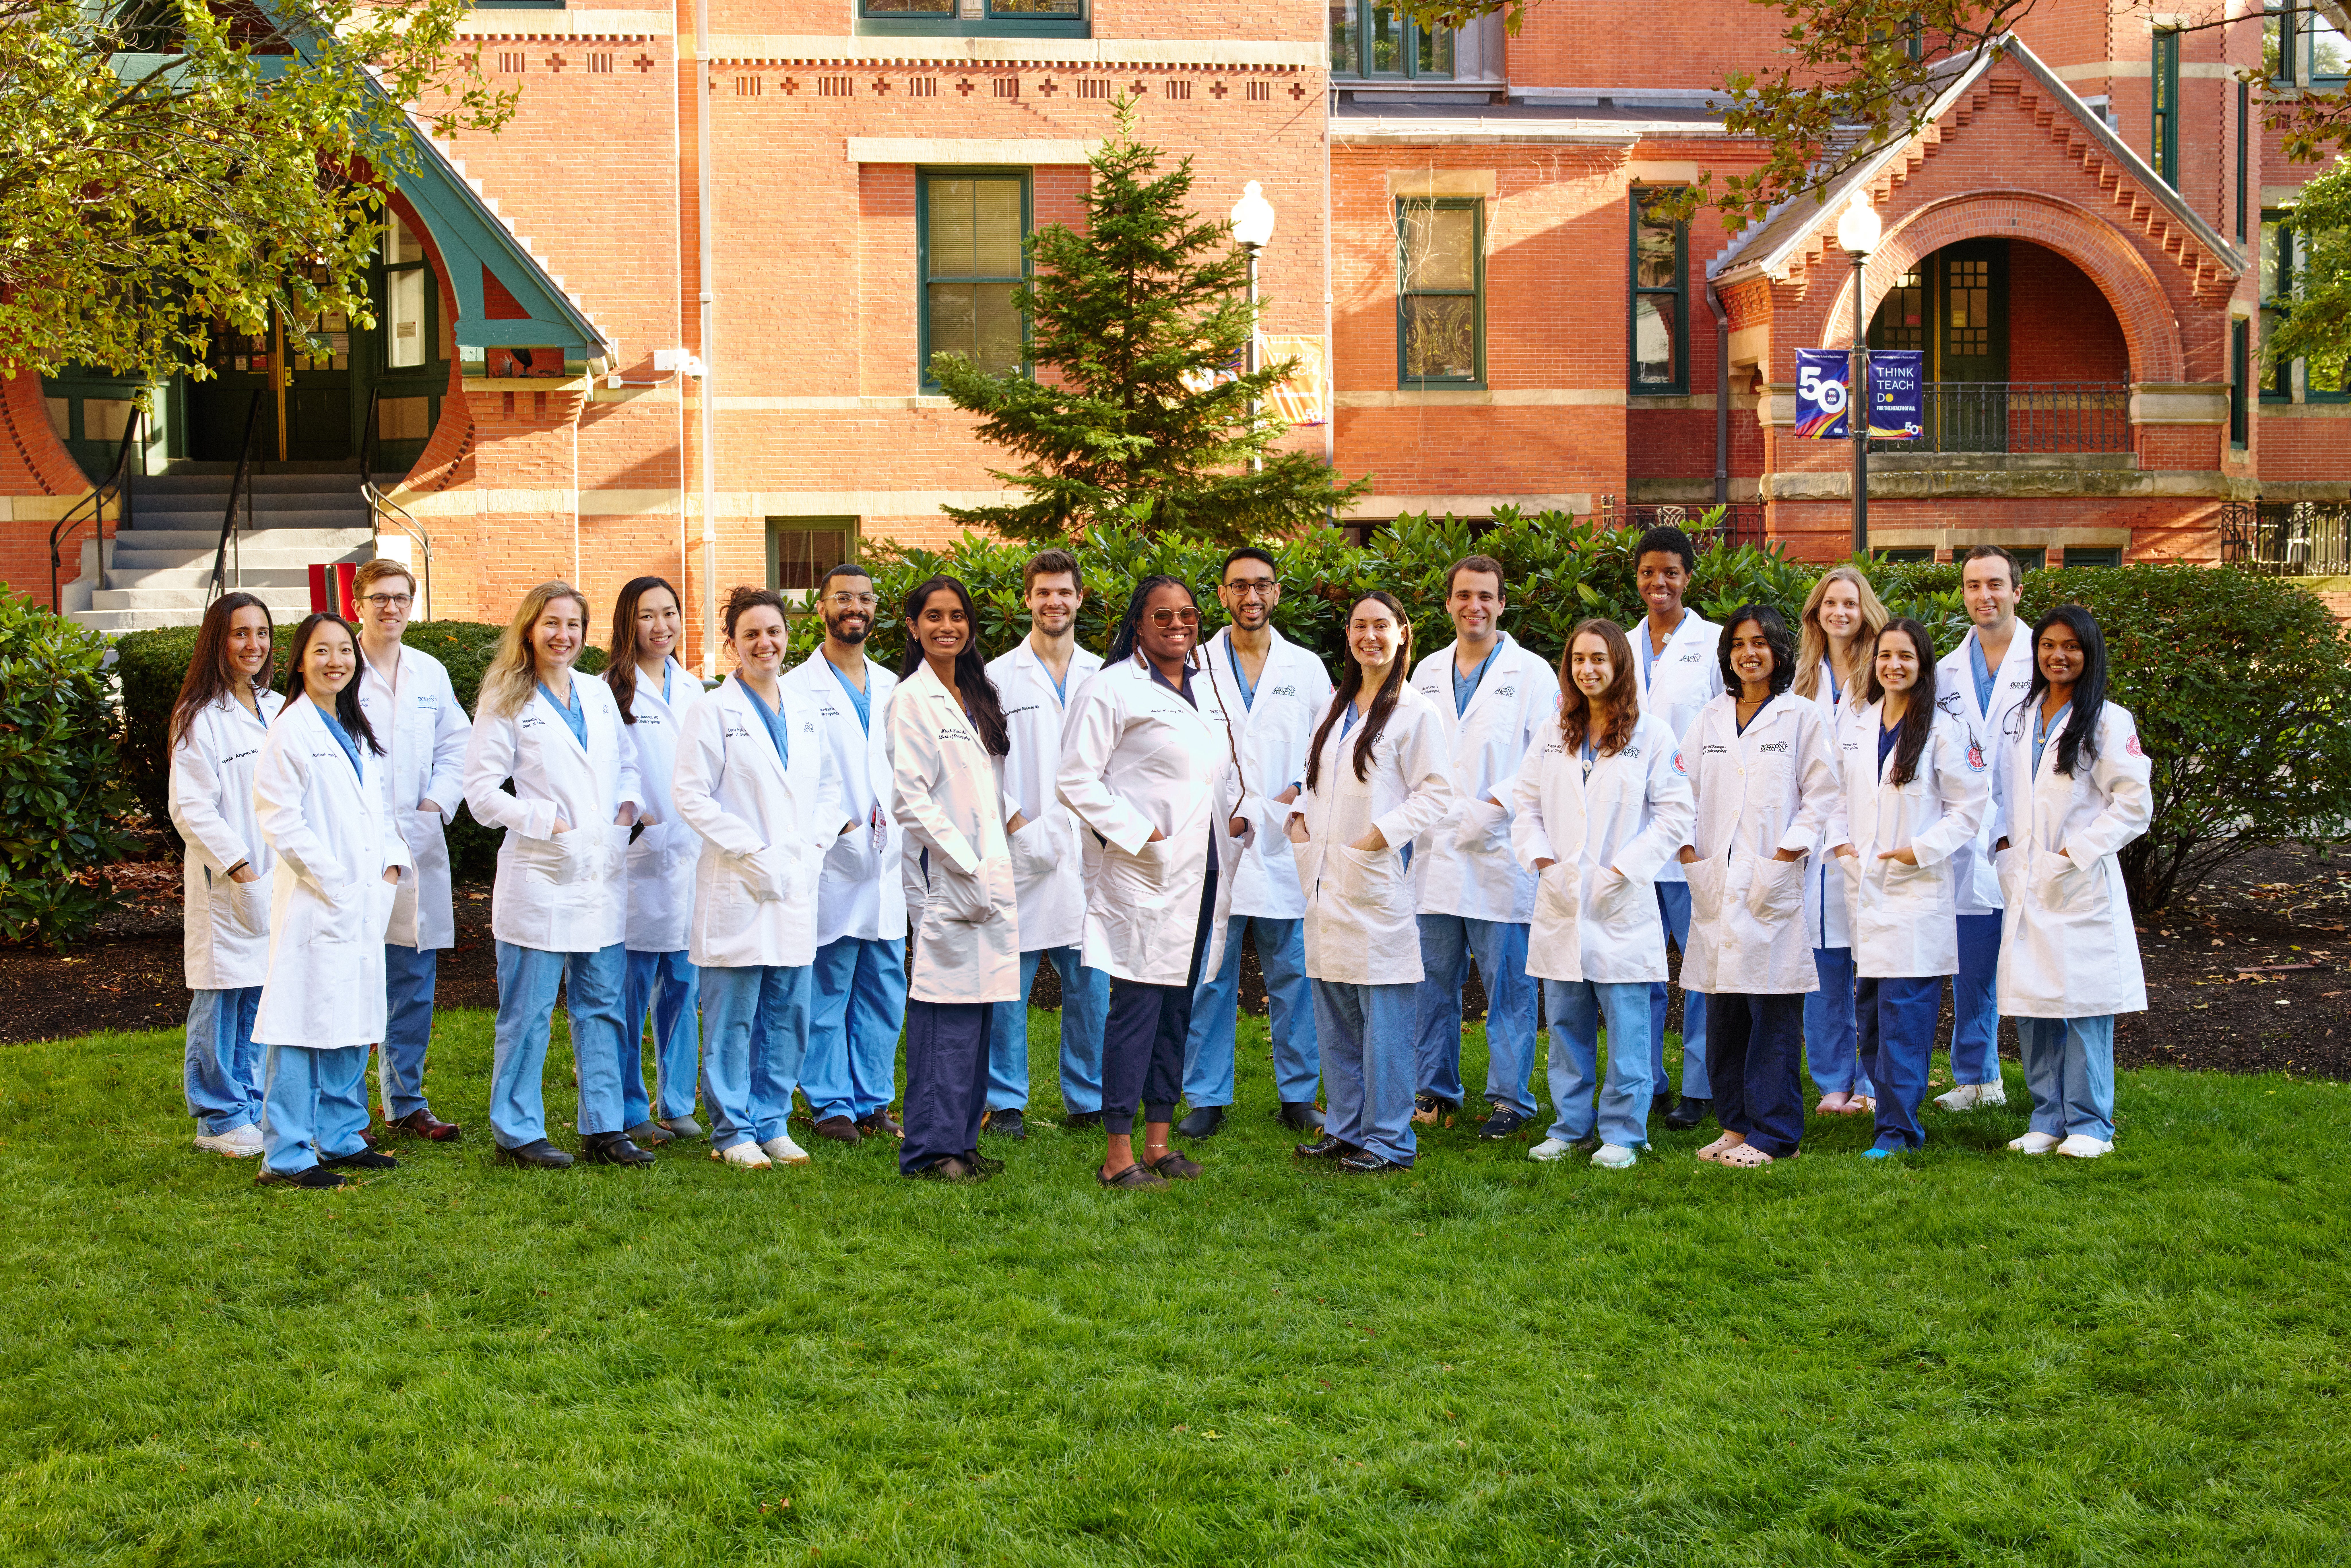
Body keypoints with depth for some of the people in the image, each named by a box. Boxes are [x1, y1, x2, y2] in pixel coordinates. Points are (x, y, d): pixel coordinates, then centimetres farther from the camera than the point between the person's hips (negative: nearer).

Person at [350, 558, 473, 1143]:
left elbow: (457, 745, 17)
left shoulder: (430, 673, 14)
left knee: (413, 982, 8)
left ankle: (406, 1102, 17)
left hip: (417, 846, 5)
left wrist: (437, 804, 3)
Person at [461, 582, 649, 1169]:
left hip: (602, 874, 5)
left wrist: (628, 805, 4)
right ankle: (517, 1132, 10)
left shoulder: (600, 695, 14)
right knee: (528, 1011, 0)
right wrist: (548, 823, -15)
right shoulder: (507, 703, -3)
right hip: (540, 878, -5)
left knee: (602, 1005, 9)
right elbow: (482, 791, -7)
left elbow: (626, 762, 24)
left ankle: (603, 1127, 16)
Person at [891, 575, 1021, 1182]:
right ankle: (931, 1148, -3)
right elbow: (910, 797, -13)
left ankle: (961, 1140, 16)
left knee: (976, 1012, 9)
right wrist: (965, 867, -15)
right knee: (946, 1014, -8)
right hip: (946, 881, -8)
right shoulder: (913, 700, -7)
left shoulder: (976, 697, 18)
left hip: (988, 877, 8)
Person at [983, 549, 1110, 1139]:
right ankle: (1005, 1103, 10)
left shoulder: (1104, 677, 12)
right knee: (1008, 985, 0)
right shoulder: (998, 678, 3)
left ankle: (1087, 1100, 17)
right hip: (1021, 857, -3)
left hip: (1090, 855, 3)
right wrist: (1022, 827, -8)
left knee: (1091, 983, 6)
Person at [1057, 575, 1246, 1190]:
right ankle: (1118, 1155, -3)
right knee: (1137, 1007, -8)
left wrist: (1240, 816, 9)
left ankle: (1160, 1142, 19)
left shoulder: (1207, 688, 16)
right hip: (1145, 878, -7)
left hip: (1203, 875, 7)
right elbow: (1075, 780, -11)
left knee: (1178, 1008, 11)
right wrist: (1138, 834, -15)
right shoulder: (1113, 688, -7)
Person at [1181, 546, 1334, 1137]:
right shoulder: (1196, 665, 6)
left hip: (1286, 845, 1)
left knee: (1294, 976, 4)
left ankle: (1298, 1094, 15)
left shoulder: (1306, 667, 10)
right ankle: (1207, 1098, 10)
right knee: (1209, 978, 1)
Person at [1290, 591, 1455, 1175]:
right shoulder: (1336, 706, 17)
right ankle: (1345, 1127, 22)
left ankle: (1388, 1140, 4)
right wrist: (1300, 816, 7)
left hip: (1377, 884, -7)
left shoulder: (1417, 712, -6)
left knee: (1385, 1018, -4)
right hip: (1327, 882, 7)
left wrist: (1380, 835, -16)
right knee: (1334, 1015, 12)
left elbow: (1440, 796, -10)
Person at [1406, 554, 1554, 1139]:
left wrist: (1496, 806, -17)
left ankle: (1510, 1097, 8)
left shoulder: (1531, 674, 0)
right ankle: (1436, 1089, 20)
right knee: (1433, 980, 10)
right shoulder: (1427, 672, 15)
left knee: (1507, 981, -1)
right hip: (1435, 851, 5)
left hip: (1499, 853, -5)